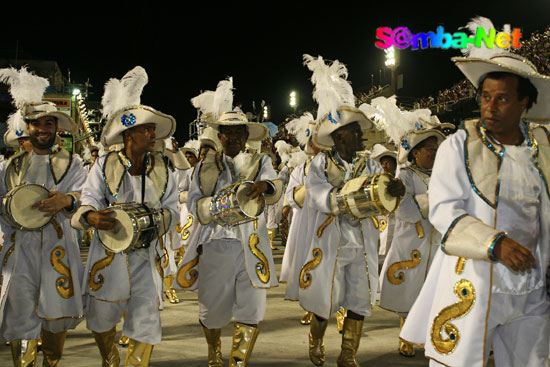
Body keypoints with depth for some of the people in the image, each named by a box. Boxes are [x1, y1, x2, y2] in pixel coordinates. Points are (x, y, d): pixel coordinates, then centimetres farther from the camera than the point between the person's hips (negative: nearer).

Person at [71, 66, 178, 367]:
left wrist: (156, 219, -16)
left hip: (147, 256, 1)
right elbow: (87, 204, -8)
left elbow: (171, 209, 5)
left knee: (146, 321, -5)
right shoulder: (105, 166, -5)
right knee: (101, 319, 15)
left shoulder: (162, 168, 1)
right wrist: (91, 217, -31)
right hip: (109, 255, 0)